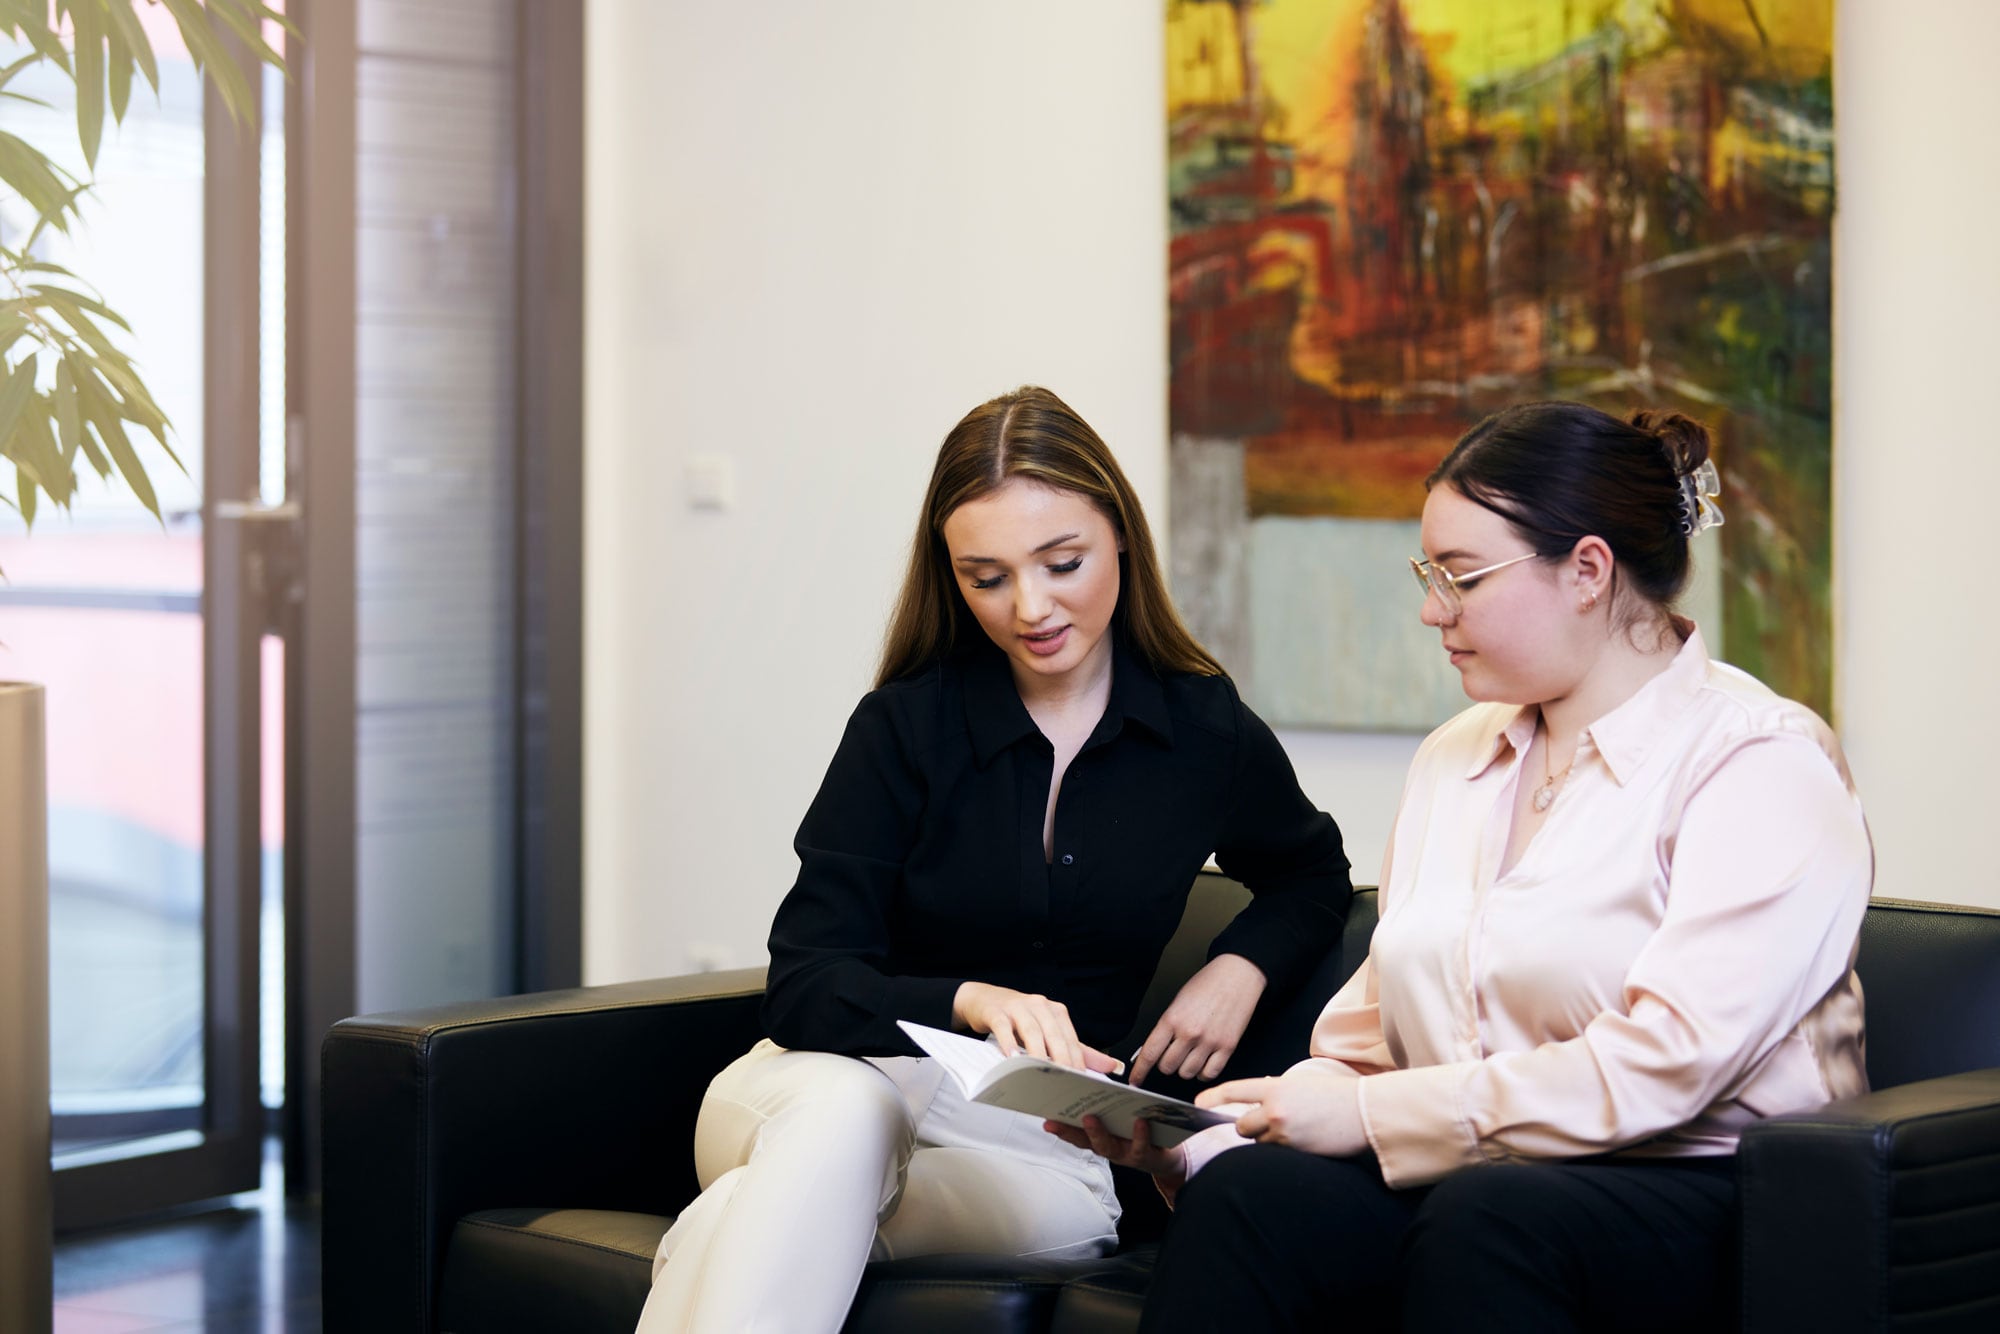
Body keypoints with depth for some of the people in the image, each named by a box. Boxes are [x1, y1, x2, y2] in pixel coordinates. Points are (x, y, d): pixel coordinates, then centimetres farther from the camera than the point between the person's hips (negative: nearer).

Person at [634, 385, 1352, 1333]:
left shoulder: (1205, 731, 4)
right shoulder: (906, 725, -1)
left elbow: (1311, 876, 25)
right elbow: (803, 989, -7)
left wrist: (1241, 969, 3)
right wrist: (970, 1001, -26)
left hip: (1039, 1146, 1)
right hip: (832, 1087, -1)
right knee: (845, 1109, -39)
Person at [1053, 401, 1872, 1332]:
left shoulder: (1766, 766, -5)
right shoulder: (1454, 759, 20)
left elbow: (1662, 1065, -17)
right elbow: (1365, 1035, 16)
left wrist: (1370, 1115, -14)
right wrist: (1183, 1142, -2)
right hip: (1455, 1181, 6)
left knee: (1481, 1219, -38)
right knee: (1247, 1192, -26)